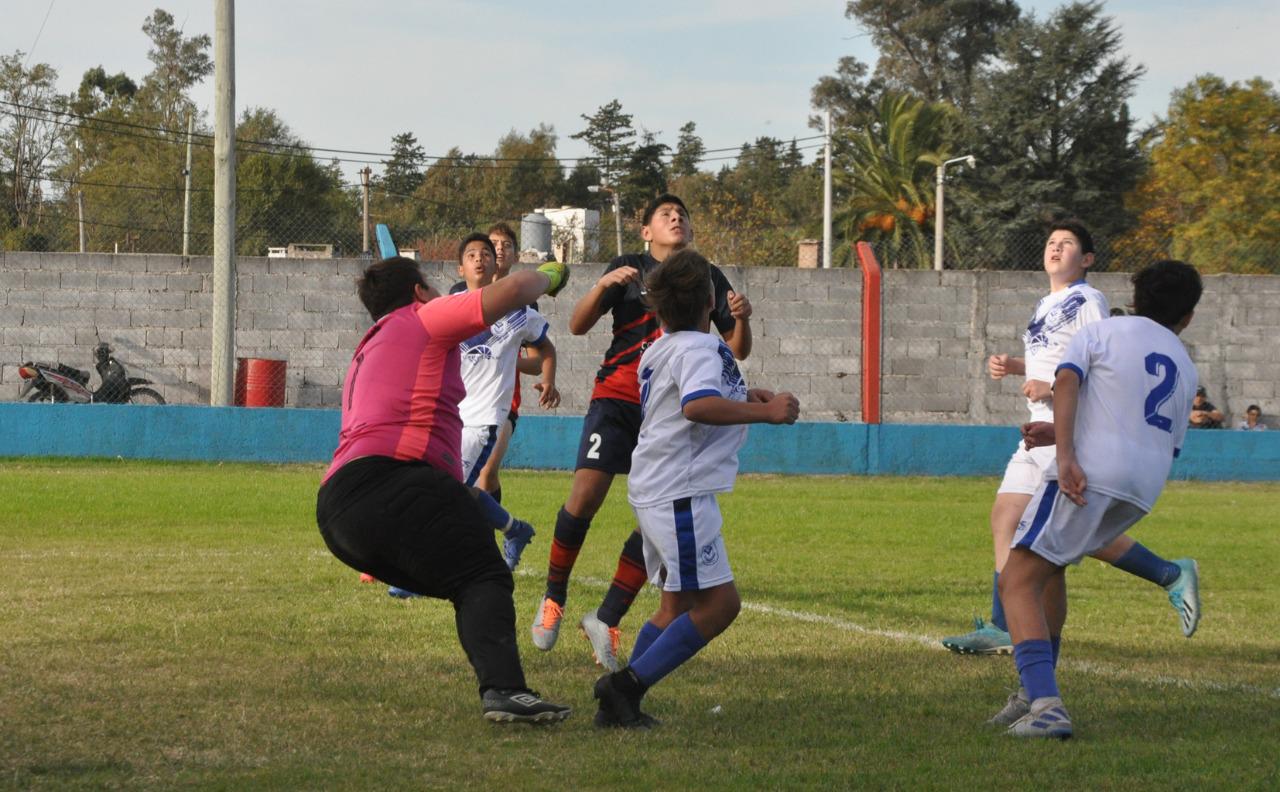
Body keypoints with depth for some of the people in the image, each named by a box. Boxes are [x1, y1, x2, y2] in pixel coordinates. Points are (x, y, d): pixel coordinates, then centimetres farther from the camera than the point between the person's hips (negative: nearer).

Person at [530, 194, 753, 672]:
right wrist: (603, 285, -17)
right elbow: (578, 326, 1)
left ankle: (606, 620, 0)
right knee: (585, 495, -16)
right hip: (617, 399, -2)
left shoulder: (709, 279, 14)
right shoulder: (630, 269, 9)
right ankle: (554, 598, 4)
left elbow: (738, 351, 12)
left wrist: (741, 320, -10)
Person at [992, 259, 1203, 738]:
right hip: (1144, 488, 6)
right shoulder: (1185, 370, 25)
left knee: (1018, 584, -7)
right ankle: (1037, 692, 27)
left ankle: (1044, 704, -26)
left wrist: (1065, 453, -20)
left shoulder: (1100, 332, 11)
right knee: (1049, 566, 28)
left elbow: (1066, 381, -8)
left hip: (1089, 474, -6)